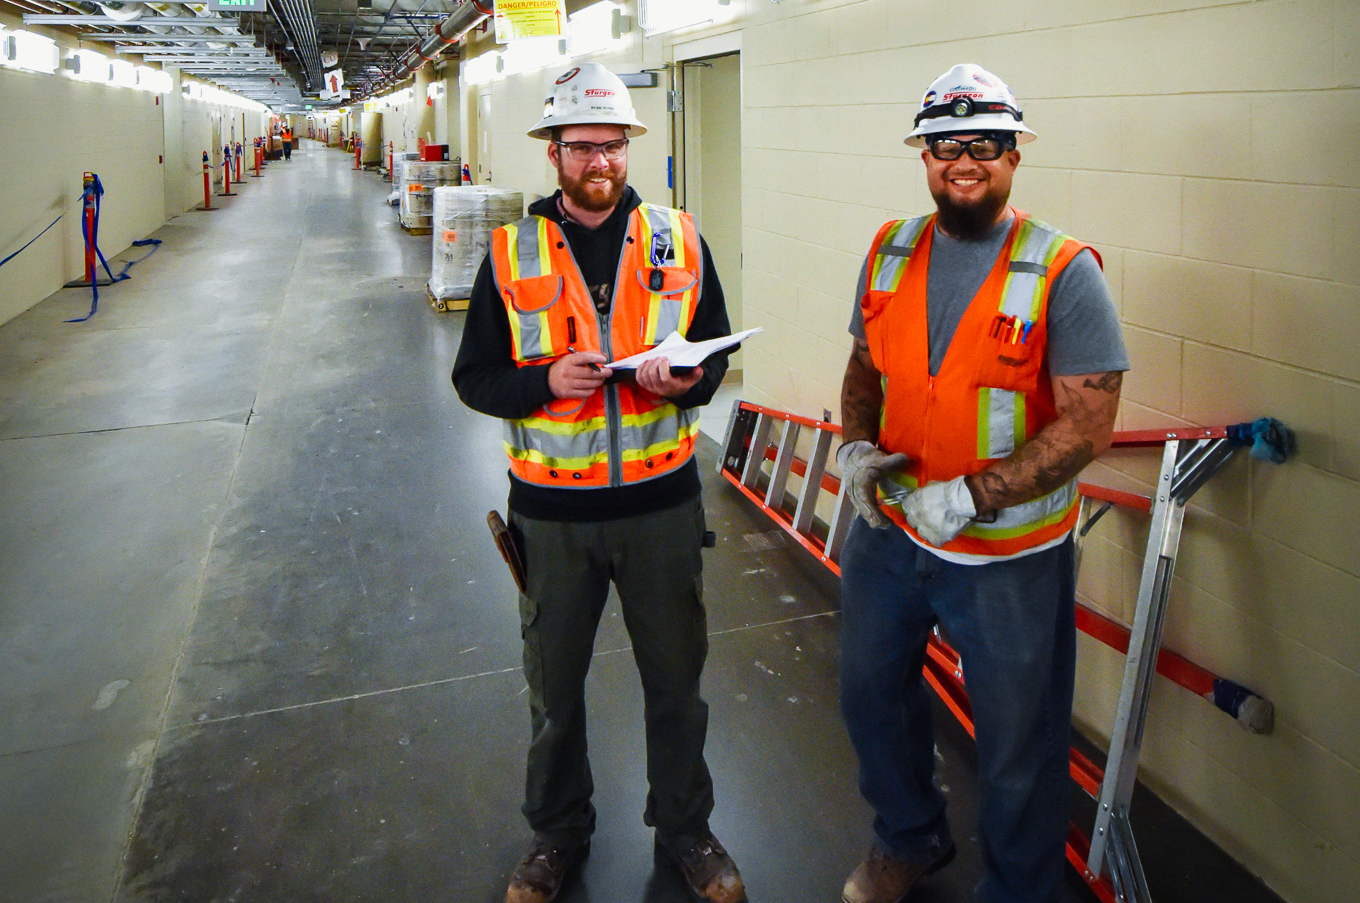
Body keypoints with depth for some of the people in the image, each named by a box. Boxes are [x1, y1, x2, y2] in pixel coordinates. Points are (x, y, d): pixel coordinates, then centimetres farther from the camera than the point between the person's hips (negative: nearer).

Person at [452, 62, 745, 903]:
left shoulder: (679, 240, 1)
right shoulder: (511, 252, -1)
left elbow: (716, 354, 7)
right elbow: (474, 377, 0)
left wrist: (686, 381, -17)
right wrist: (545, 382, -20)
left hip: (661, 500, 1)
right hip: (553, 509, 0)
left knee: (676, 677, 15)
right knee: (554, 682, 16)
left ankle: (685, 825, 39)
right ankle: (559, 831, 40)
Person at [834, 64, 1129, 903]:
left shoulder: (1063, 270, -15)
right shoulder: (891, 250, 1)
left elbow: (1088, 424, -18)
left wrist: (969, 496, -25)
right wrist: (857, 446, -7)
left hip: (1009, 555, -5)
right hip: (888, 530, 5)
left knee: (1018, 742, 13)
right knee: (871, 692, 23)